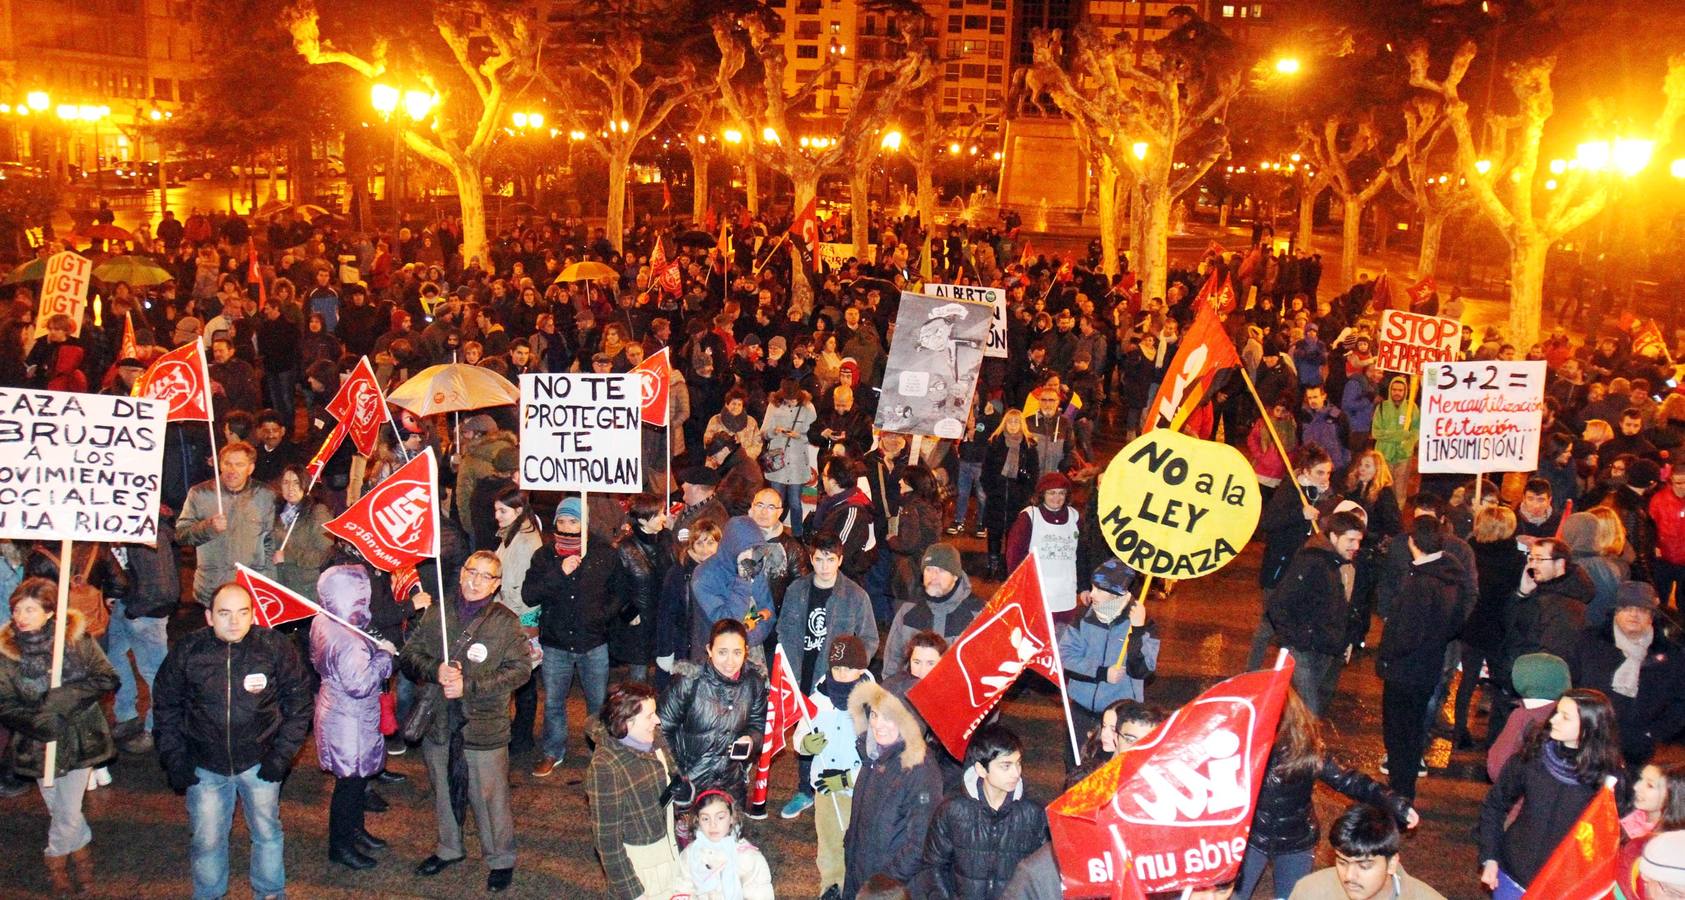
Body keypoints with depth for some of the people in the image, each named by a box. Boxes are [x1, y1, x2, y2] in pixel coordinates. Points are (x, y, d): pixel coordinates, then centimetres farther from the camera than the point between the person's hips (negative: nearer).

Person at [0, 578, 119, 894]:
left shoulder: (77, 638, -10)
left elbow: (108, 679, -11)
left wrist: (66, 696, -24)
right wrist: (42, 722, -24)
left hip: (81, 736, -1)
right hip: (39, 744, 1)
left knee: (68, 813, 7)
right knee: (59, 811, 14)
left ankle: (56, 857, 35)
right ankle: (81, 848, 41)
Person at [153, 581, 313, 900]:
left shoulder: (276, 647, -13)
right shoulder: (186, 652, -11)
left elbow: (299, 703, -3)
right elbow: (165, 707, 2)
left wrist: (282, 754, -7)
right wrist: (174, 761, -2)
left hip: (259, 762, 0)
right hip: (204, 765, 0)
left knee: (267, 833, 14)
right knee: (207, 840, 10)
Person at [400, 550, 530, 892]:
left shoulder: (505, 621, -7)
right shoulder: (436, 613, 3)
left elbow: (520, 668, -11)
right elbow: (409, 655, 4)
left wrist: (469, 686, -18)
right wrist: (435, 671, -18)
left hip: (484, 726, -4)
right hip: (438, 722, 4)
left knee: (490, 797, 3)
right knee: (443, 792, 22)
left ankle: (501, 859, 22)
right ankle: (449, 848, 43)